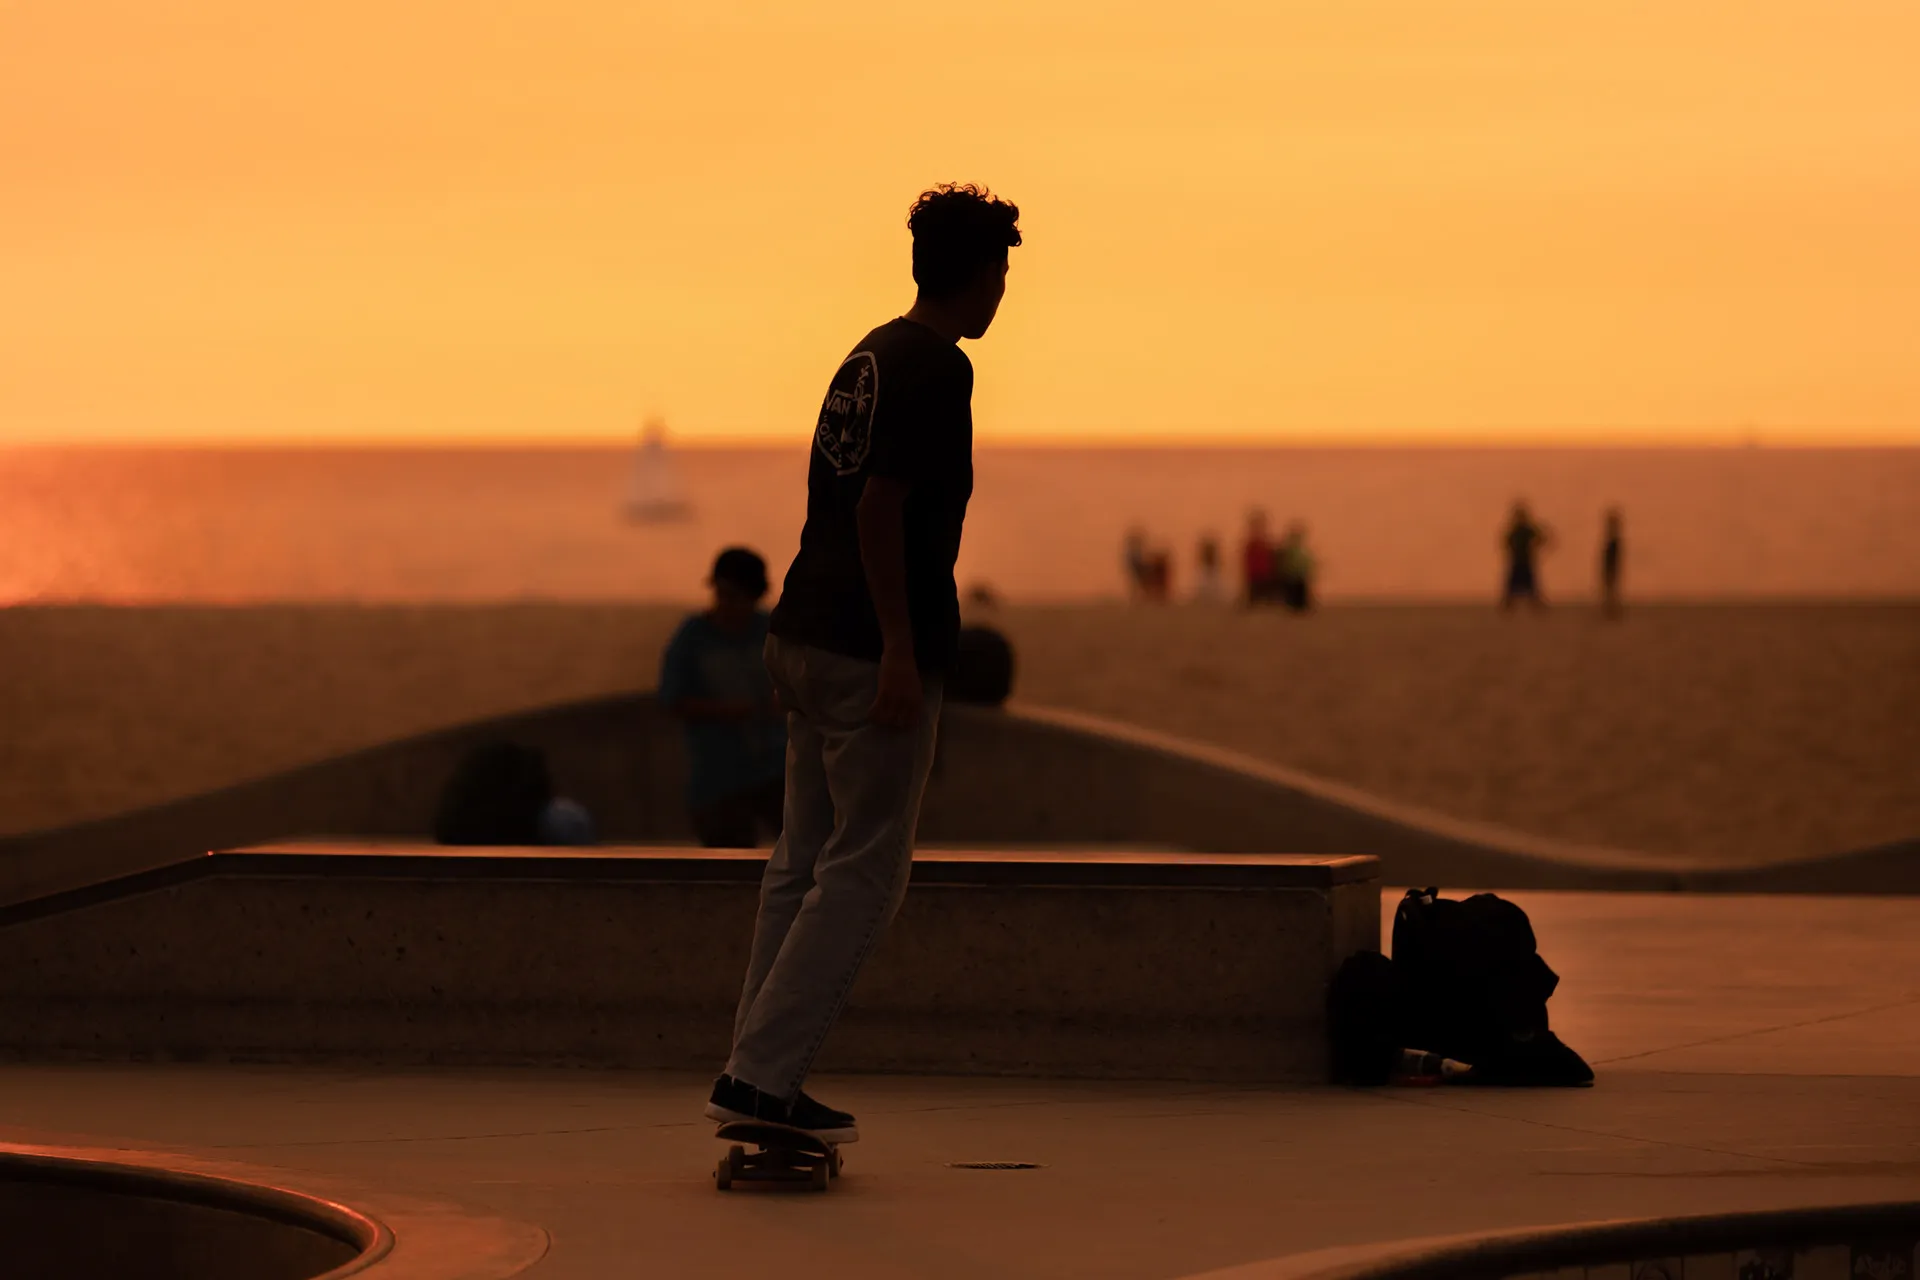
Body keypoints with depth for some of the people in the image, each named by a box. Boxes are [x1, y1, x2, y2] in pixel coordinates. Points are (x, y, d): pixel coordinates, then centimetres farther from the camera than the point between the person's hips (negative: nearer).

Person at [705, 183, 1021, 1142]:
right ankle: (762, 1073, -9)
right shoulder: (937, 369, -12)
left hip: (806, 633, 9)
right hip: (871, 648, -9)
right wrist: (899, 649, -20)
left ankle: (757, 1073, 11)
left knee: (805, 862, 12)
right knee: (865, 870, -5)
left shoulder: (870, 355, 16)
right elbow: (878, 506, -19)